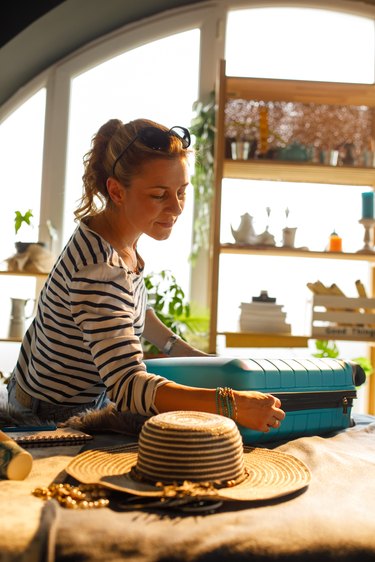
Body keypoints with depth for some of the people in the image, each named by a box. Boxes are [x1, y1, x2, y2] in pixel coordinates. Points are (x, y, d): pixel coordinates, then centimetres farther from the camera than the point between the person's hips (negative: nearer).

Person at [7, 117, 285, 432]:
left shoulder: (121, 240, -7)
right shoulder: (100, 270, -35)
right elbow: (128, 387, -41)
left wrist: (180, 348, 4)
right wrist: (232, 404, -46)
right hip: (56, 416, -8)